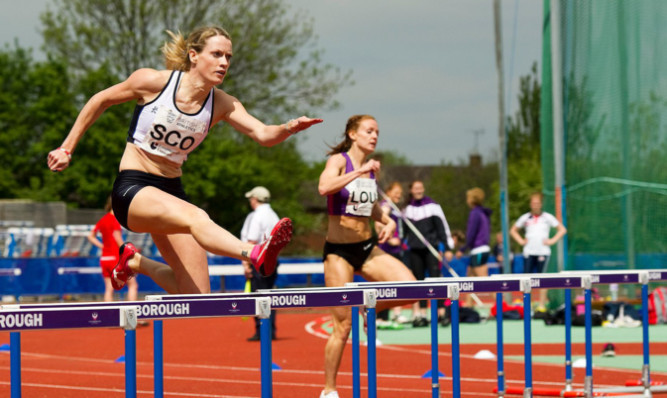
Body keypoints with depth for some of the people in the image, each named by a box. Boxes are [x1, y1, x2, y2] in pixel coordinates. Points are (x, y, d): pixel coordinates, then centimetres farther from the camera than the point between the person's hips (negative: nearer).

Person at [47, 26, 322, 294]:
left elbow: (264, 135, -14)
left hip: (171, 192, 6)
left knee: (197, 297, -1)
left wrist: (289, 128, -37)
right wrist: (67, 149, 6)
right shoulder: (153, 82, -10)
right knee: (196, 217, -37)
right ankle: (256, 254, -64)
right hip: (132, 189, -6)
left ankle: (134, 262, 23)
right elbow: (100, 100, 3)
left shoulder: (222, 105, -1)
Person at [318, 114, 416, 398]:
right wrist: (360, 171, -34)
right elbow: (324, 187, -32)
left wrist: (387, 220, 8)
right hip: (339, 251, -6)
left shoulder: (372, 168, 9)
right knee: (343, 326, -4)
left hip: (367, 248, 6)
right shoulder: (339, 161, -10)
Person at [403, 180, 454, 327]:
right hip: (414, 250, 3)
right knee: (418, 281, 3)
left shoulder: (432, 206, 0)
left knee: (435, 279, -12)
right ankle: (421, 314, 6)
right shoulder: (407, 209, 10)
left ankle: (441, 312, -14)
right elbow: (404, 229, 20)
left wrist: (447, 248, -5)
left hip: (431, 248, -3)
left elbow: (443, 227, -1)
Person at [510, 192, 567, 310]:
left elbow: (562, 230, 9)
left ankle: (542, 304, 3)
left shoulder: (547, 218, 5)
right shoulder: (525, 218, 10)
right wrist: (521, 241, 7)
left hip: (543, 251, -2)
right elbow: (513, 230, 21)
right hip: (528, 252, 2)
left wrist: (552, 241, 0)